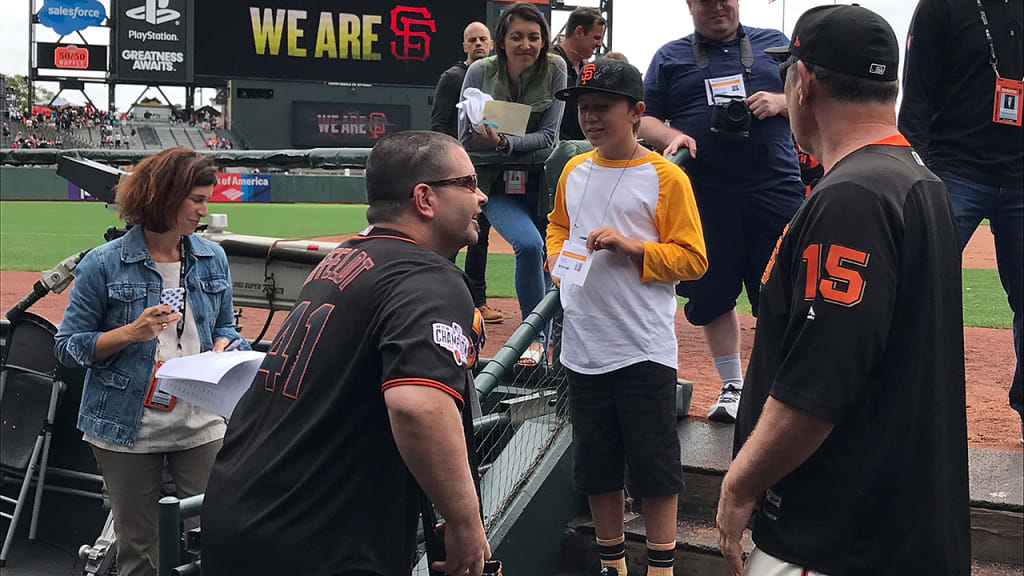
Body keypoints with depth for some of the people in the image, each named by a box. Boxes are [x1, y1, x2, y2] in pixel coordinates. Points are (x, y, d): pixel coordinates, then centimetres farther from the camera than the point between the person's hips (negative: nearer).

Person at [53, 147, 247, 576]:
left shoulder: (213, 259, 4)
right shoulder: (104, 263, -7)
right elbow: (68, 347, -5)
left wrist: (221, 352, -7)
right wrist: (131, 333, -19)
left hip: (200, 424, 3)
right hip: (128, 428, -2)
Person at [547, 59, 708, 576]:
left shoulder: (666, 177, -7)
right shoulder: (573, 171, 10)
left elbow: (692, 258, -8)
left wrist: (630, 246, -19)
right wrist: (557, 260, 8)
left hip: (645, 352, -5)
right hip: (583, 348, 6)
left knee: (654, 462, 2)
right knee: (595, 460, 14)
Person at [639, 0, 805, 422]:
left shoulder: (775, 44, 14)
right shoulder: (670, 57, 12)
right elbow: (644, 120, 8)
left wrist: (780, 102, -6)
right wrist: (672, 137, -13)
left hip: (776, 190, 0)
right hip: (706, 194, 1)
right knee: (713, 294, 5)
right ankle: (732, 387, 21)